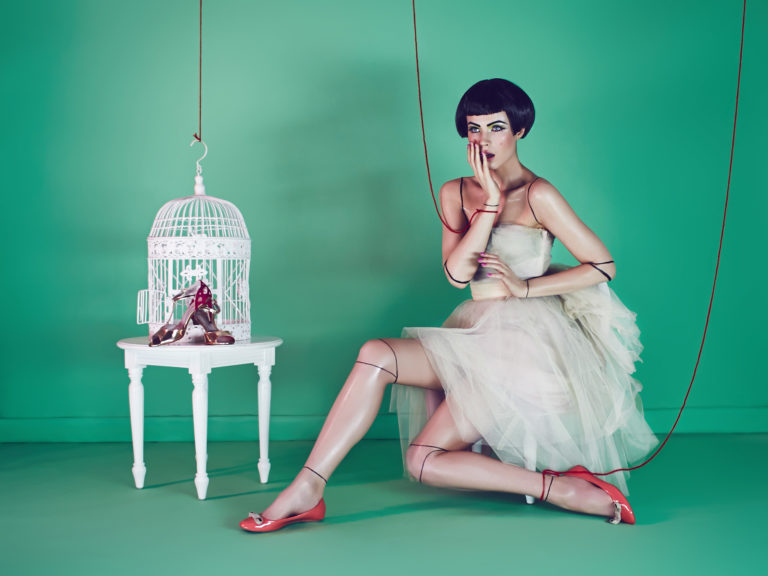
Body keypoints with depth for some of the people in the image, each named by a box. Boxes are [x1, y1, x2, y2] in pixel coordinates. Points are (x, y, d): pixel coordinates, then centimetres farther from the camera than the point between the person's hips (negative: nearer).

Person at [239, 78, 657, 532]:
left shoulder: (538, 195, -6)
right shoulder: (455, 193, 11)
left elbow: (604, 266, -6)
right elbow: (457, 273, -4)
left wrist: (525, 287, -9)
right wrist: (491, 202, -10)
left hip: (524, 340, -6)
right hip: (475, 336, 7)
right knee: (376, 355, -18)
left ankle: (565, 489, -10)